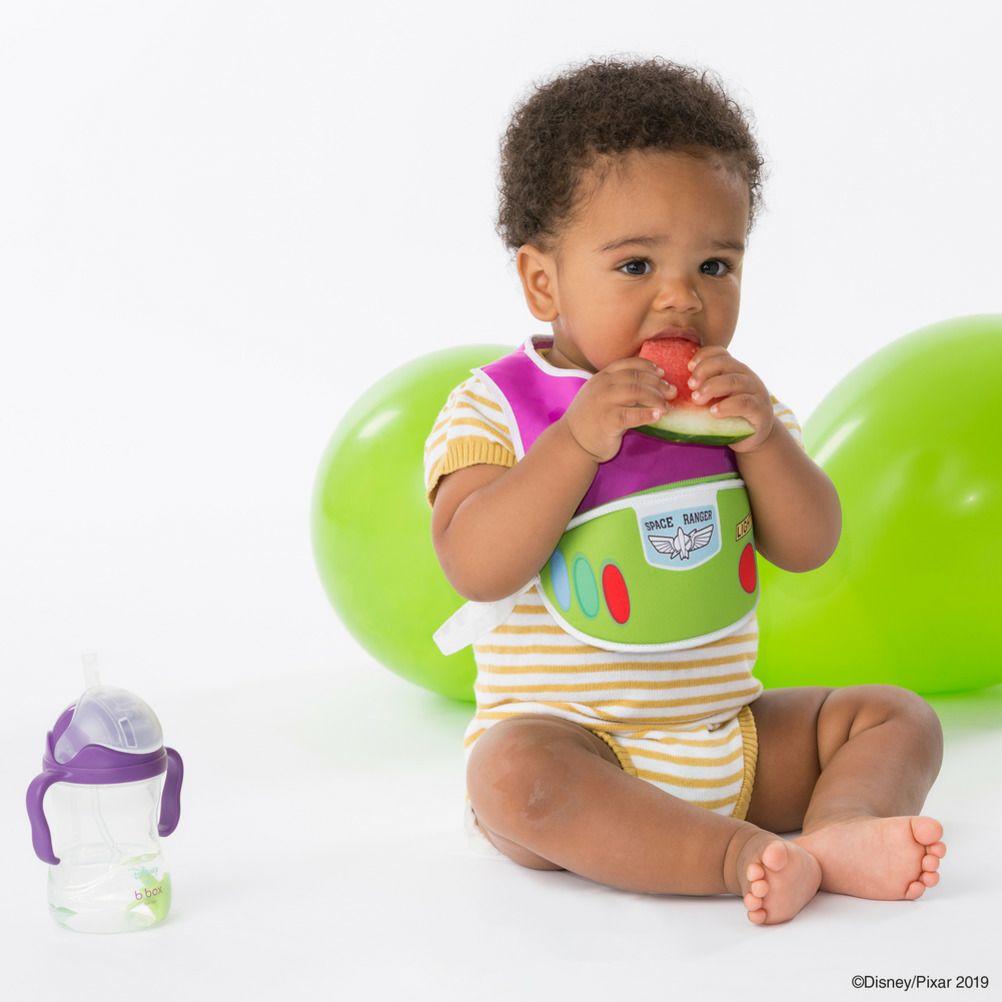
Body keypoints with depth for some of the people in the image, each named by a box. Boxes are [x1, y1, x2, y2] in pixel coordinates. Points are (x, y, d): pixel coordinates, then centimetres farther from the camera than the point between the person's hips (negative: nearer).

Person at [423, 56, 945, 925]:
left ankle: (841, 825, -29)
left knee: (897, 717, -4)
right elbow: (477, 568, -21)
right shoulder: (493, 411, -6)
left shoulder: (732, 398, 7)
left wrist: (762, 434, -17)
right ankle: (743, 857, -38)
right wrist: (578, 439, -28)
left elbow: (809, 548, 0)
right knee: (513, 773, -36)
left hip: (732, 742, 5)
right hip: (572, 744, -5)